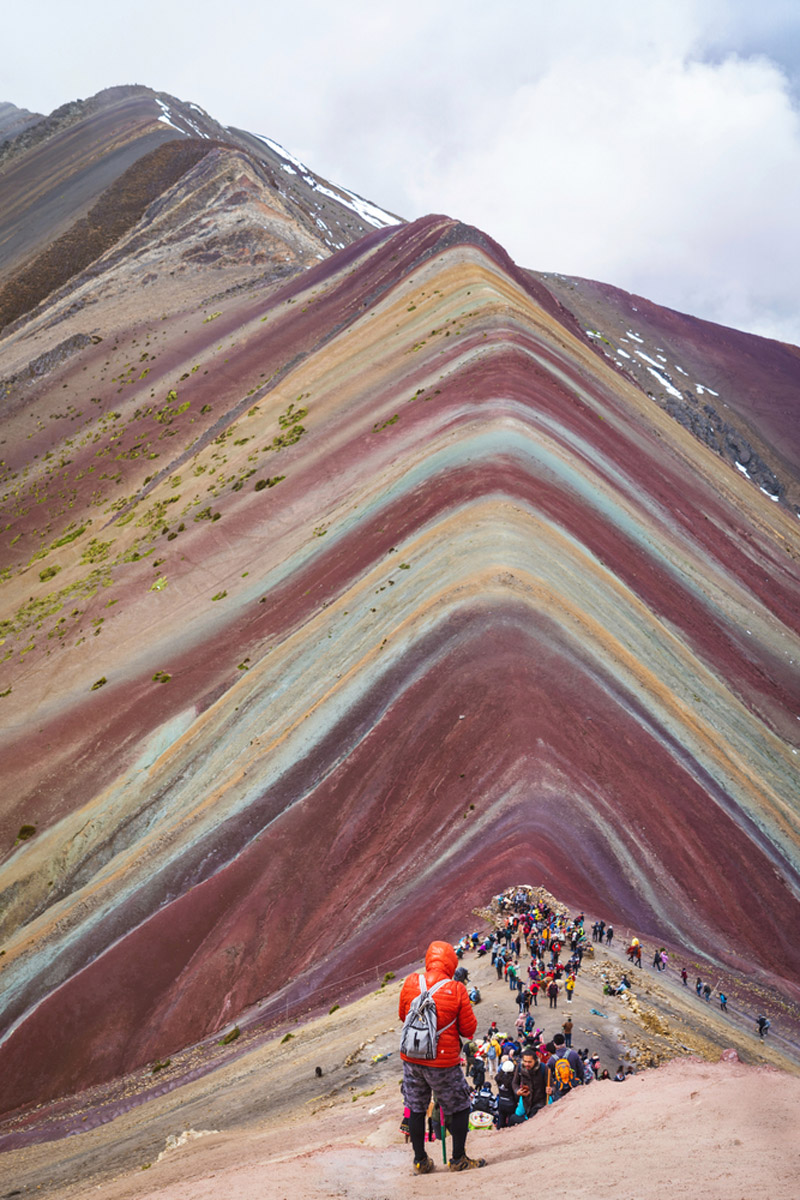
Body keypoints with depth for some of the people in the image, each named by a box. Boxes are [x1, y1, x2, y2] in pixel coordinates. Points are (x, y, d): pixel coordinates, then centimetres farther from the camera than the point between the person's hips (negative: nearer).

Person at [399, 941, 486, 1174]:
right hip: (443, 1061, -3)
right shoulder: (456, 990, -14)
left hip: (411, 1058, 4)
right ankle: (458, 1159, 20)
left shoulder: (411, 982, -5)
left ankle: (420, 1161, 26)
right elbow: (469, 1028, -7)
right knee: (460, 1107, 15)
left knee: (416, 1109, 16)